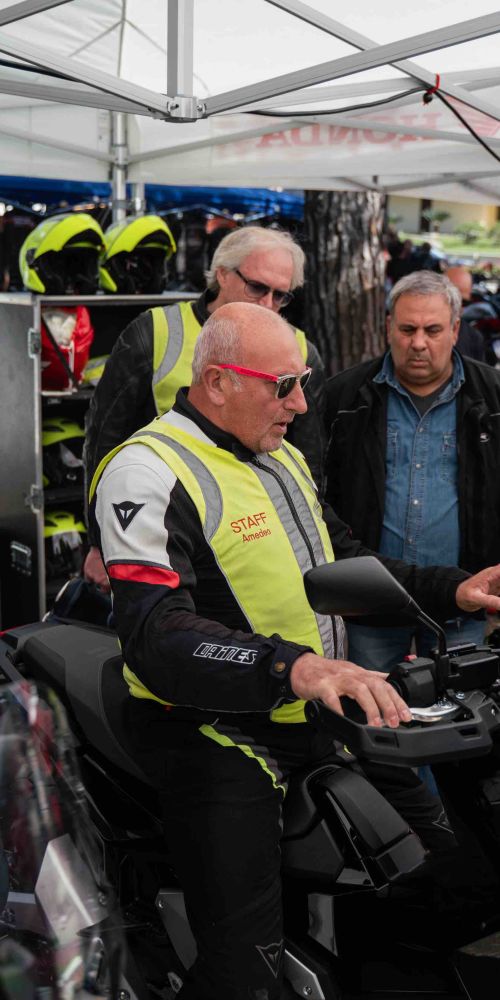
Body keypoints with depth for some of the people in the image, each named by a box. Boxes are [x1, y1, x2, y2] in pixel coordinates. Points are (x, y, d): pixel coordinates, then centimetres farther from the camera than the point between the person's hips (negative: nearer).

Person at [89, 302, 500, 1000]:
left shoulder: (283, 456, 13)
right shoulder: (149, 472, -18)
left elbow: (344, 565, 23)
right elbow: (156, 639, -29)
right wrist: (291, 666, -43)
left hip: (320, 718, 9)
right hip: (218, 737, -8)